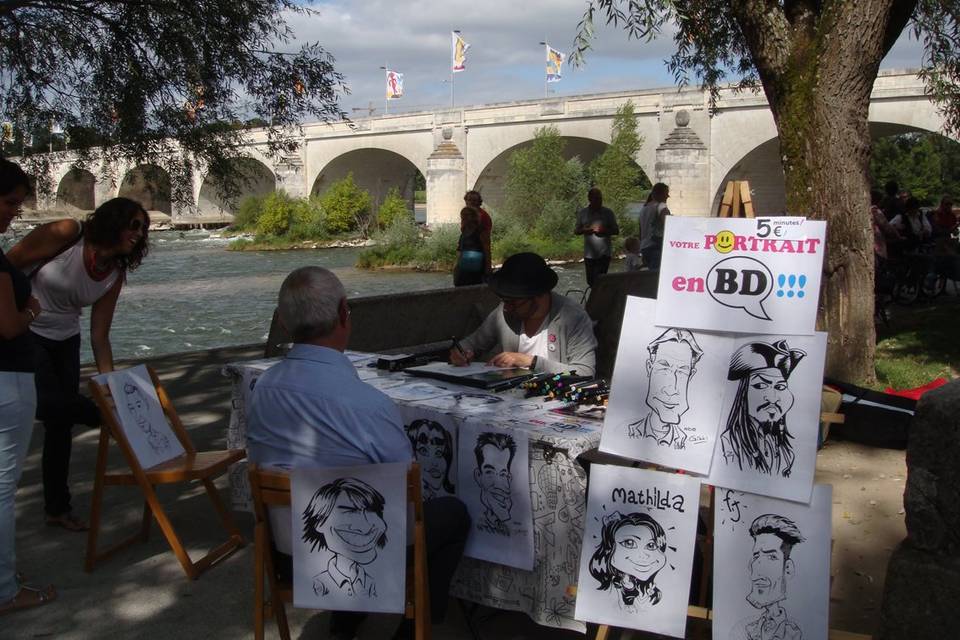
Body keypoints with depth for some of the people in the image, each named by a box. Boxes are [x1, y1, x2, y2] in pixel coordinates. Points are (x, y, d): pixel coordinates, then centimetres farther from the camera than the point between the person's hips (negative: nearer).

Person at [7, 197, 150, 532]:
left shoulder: (116, 274, -5)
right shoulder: (65, 234, -21)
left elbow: (99, 334, -4)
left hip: (64, 342, 5)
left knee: (61, 421, 7)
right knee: (49, 403, -22)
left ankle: (57, 507, 19)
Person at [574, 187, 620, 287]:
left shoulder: (608, 213, 1)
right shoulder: (582, 213, 6)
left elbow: (616, 230, 4)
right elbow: (576, 231, 11)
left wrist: (604, 230, -15)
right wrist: (585, 230, -11)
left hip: (604, 253, -3)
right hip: (589, 254, 3)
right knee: (591, 281, 9)